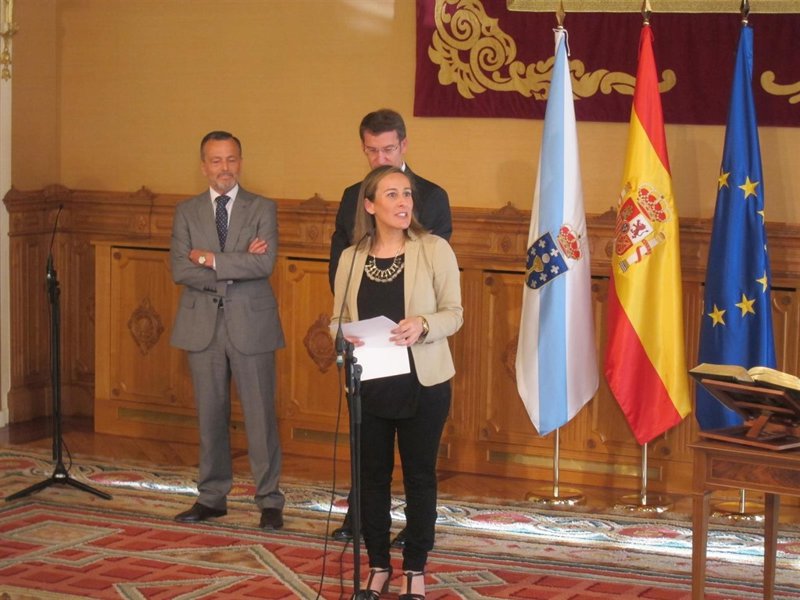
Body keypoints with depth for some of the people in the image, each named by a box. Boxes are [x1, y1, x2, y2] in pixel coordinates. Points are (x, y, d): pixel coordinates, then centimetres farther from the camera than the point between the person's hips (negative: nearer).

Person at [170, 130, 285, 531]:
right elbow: (179, 270, -6)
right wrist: (237, 264, -14)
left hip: (251, 324, -2)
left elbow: (264, 263, -15)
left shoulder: (262, 209, 1)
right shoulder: (187, 212, 6)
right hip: (203, 325, 2)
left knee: (260, 415, 1)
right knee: (210, 415, 10)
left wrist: (210, 260, -12)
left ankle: (270, 501, 9)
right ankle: (212, 497, 20)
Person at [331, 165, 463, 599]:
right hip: (368, 385, 3)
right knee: (371, 476, 10)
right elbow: (338, 318, 9)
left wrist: (423, 326, -24)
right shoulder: (351, 258, 4)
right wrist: (345, 337, -14)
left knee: (419, 475, 7)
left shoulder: (435, 250, -6)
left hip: (422, 384, -3)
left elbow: (454, 313, -5)